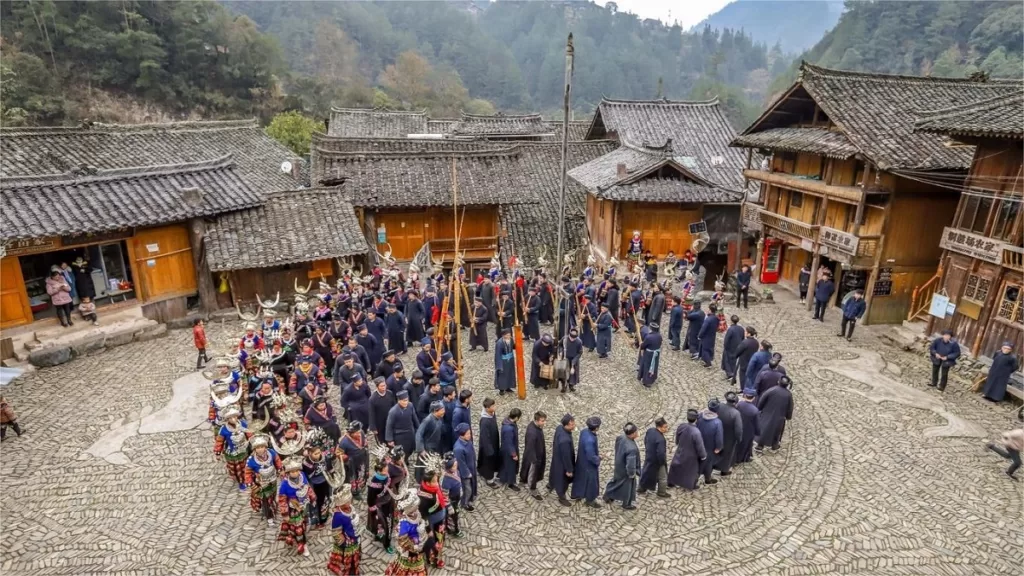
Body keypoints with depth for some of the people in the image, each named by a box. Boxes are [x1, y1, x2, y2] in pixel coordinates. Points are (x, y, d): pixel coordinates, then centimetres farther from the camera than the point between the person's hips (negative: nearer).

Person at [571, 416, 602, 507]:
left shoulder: (584, 431, -12)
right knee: (591, 481, 16)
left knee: (580, 478, 27)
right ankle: (590, 500, 37)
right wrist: (598, 459, -12)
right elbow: (591, 457, -30)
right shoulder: (590, 440, -40)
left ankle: (577, 495, 48)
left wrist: (597, 453, 7)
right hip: (588, 464, -8)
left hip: (582, 461, 8)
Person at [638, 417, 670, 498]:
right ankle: (662, 492, 35)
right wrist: (664, 462, -13)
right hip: (657, 461, -8)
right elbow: (661, 453, -32)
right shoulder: (660, 439, -36)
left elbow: (645, 440, 7)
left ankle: (641, 489, 40)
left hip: (649, 457, 8)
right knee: (662, 477, 17)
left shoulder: (650, 430, -10)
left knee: (647, 473, 26)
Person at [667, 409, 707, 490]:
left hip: (680, 452, 5)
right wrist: (703, 456, -6)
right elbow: (700, 446, -24)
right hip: (691, 455, -5)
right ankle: (692, 485, 42)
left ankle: (671, 482, 43)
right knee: (693, 469, 23)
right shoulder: (696, 432, -37)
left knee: (676, 467, 25)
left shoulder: (681, 426, -19)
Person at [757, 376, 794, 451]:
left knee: (763, 429, 12)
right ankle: (774, 446, 33)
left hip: (767, 414, -1)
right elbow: (790, 408, -3)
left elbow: (761, 401, -12)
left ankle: (760, 446, 15)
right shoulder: (789, 395, -12)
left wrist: (759, 409, 5)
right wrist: (788, 416, 13)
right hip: (779, 417, 1)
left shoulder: (771, 390, -18)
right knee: (776, 431, 20)